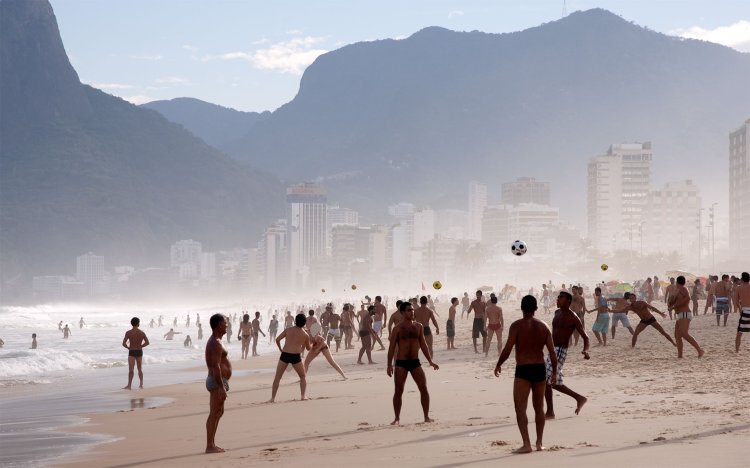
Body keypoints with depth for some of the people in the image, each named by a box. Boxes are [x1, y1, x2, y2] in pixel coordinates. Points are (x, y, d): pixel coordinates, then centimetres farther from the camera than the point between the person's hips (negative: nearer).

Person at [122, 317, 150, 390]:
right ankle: (141, 384, 22)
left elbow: (124, 343, -15)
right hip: (139, 351, 3)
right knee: (140, 369, 17)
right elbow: (147, 342, 0)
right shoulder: (141, 332, 0)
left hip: (132, 352, -3)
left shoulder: (128, 332, -10)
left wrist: (128, 347, 3)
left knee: (131, 370, -6)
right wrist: (140, 346, 8)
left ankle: (129, 385, -13)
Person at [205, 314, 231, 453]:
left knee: (218, 412, 17)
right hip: (218, 382, -11)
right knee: (214, 414, -8)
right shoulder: (216, 343, -17)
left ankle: (212, 444, 21)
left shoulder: (213, 341, 17)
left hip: (217, 381, 11)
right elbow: (216, 367, -24)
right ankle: (210, 446, -7)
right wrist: (222, 387, -26)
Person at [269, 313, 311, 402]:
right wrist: (312, 344, 41)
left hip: (285, 355, 1)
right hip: (296, 356, -1)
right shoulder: (305, 335, 6)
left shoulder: (288, 330, 7)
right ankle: (302, 396, 8)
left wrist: (280, 349, 16)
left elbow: (277, 339, 1)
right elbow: (308, 348, 20)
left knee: (277, 377, 10)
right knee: (302, 376, 20)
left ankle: (272, 398, 4)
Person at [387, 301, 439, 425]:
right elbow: (392, 347, -5)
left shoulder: (418, 326, 6)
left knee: (424, 389, -3)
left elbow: (423, 345, 12)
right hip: (401, 363, -3)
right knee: (398, 391, -1)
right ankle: (397, 418, 9)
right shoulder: (398, 328, -5)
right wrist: (389, 365, -11)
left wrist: (430, 361, 8)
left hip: (415, 362, 3)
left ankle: (426, 416, 6)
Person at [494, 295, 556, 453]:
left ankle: (526, 444, -16)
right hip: (540, 369, 5)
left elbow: (507, 349, -12)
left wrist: (498, 365, 4)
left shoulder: (517, 325, -8)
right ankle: (539, 443, 24)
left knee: (520, 407, -5)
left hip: (523, 370, -5)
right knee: (539, 407, 18)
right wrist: (554, 372, 15)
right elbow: (552, 352, 5)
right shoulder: (543, 326, 6)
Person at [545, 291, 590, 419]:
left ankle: (550, 412, -7)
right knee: (555, 383, 13)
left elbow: (585, 336, -12)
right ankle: (580, 399, 27)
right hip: (552, 350, 9)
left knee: (547, 380, -13)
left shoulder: (573, 317, -10)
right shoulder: (557, 313, 13)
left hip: (560, 351, -9)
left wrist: (585, 350, -30)